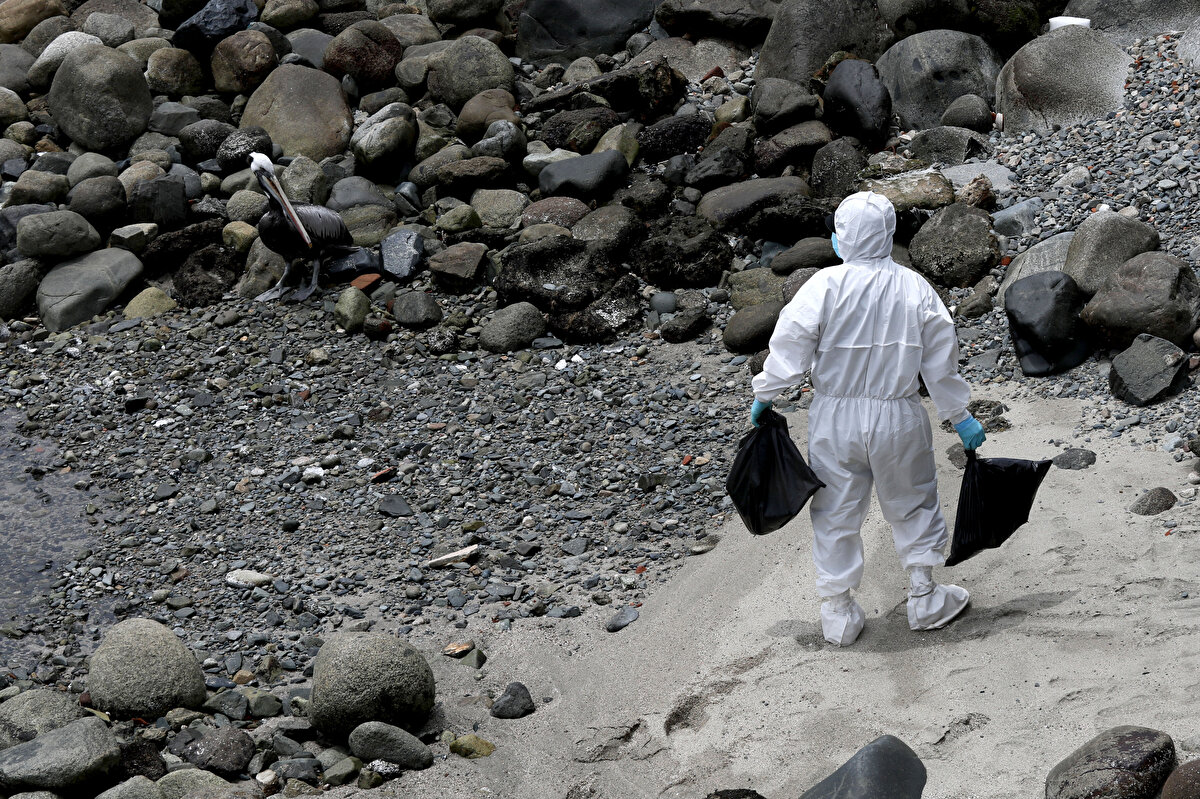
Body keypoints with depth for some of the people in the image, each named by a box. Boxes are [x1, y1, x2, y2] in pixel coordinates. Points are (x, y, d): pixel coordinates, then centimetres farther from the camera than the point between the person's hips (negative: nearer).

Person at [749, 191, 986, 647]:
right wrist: (959, 416, 11)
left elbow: (791, 347, -13)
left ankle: (839, 616, 19)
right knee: (912, 505, 20)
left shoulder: (826, 285, -15)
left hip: (835, 420, -1)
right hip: (898, 420, 1)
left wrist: (764, 396, 4)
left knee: (836, 515, 12)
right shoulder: (915, 289, -6)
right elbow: (941, 361, 0)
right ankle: (925, 599, 26)